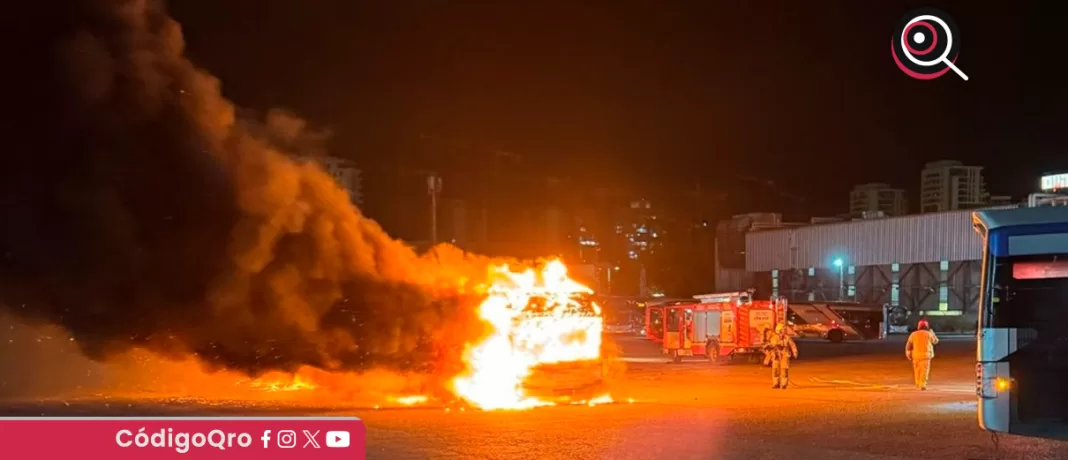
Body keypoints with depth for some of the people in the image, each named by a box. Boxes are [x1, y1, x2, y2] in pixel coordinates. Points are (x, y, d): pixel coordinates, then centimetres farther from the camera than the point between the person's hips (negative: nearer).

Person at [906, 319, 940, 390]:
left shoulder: (913, 334, 3)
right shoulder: (929, 334, -1)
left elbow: (908, 345, -1)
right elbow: (936, 341, 16)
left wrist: (908, 354, 6)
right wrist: (932, 332, 26)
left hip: (916, 354, 3)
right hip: (926, 354, -3)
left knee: (917, 370, 17)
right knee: (924, 370, -4)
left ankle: (917, 384, 29)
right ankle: (922, 385, -15)